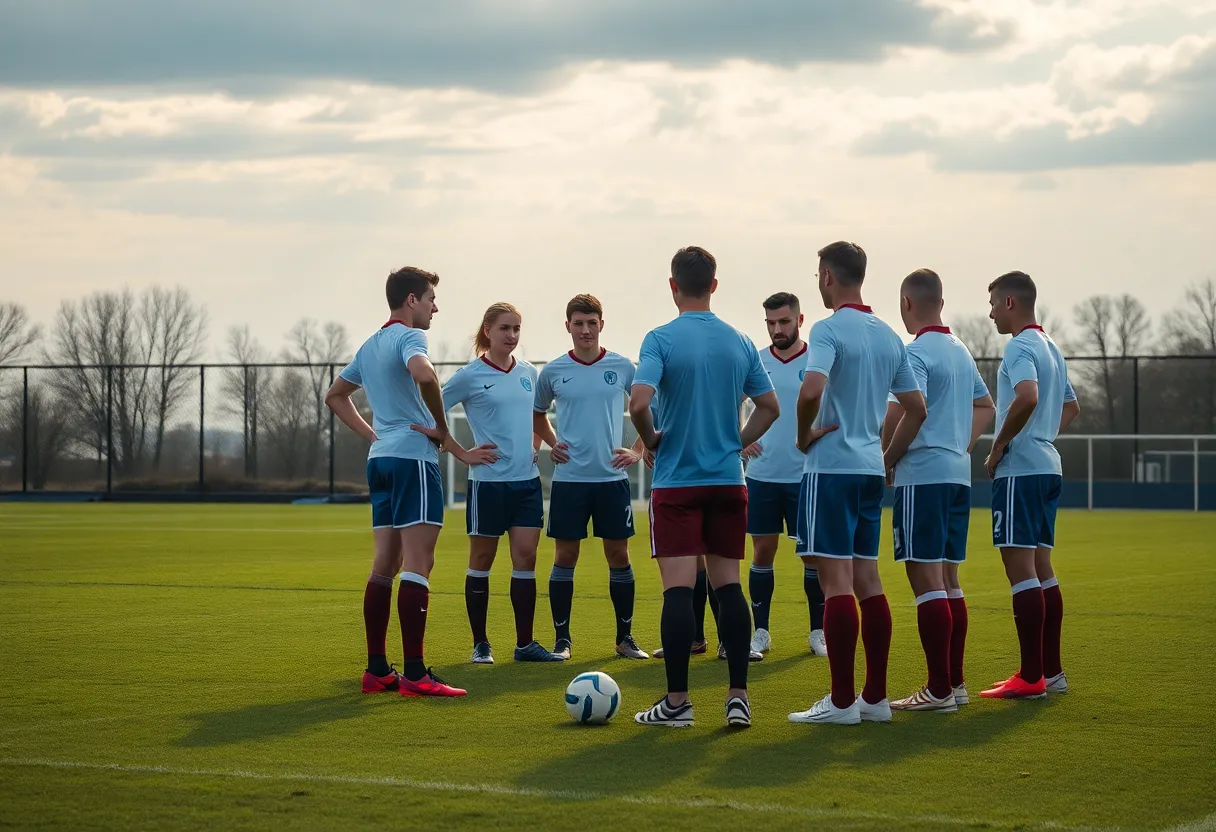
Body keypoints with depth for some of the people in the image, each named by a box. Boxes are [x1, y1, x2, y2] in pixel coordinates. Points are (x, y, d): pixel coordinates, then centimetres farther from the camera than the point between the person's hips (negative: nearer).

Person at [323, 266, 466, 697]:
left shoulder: (370, 345, 19)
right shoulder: (409, 336, -9)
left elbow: (334, 395, 29)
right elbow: (424, 374, -31)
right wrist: (442, 427, -17)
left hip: (381, 458, 9)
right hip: (413, 457, -9)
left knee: (385, 564, 10)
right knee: (418, 565, -10)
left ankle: (377, 670, 11)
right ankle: (415, 674, -14)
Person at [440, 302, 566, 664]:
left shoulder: (528, 373, 10)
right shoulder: (470, 376, -6)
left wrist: (537, 444, 12)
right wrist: (462, 453, -9)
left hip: (527, 481, 5)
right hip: (488, 481, -4)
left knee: (526, 556, 1)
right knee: (482, 559, 4)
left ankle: (525, 643, 7)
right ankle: (480, 644, 11)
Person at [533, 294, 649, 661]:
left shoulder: (621, 367, 1)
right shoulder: (553, 371, 2)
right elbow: (537, 414, 19)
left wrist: (637, 451, 3)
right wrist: (550, 445, 5)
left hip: (612, 476, 0)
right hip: (568, 478, 0)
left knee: (618, 555, 4)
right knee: (565, 555, 1)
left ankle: (625, 637, 13)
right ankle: (562, 639, 8)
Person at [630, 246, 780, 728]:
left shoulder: (662, 339, -9)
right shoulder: (740, 342, 6)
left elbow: (639, 401, -21)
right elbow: (770, 407, 10)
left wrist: (651, 440, -4)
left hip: (677, 482, -4)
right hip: (728, 481, 4)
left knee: (678, 588, -4)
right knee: (728, 585, 8)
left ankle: (677, 701, -3)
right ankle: (738, 697, 5)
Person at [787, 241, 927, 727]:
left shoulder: (829, 330, -11)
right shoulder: (889, 337, 13)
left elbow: (811, 390, -27)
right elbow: (916, 409, 17)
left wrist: (804, 436, -11)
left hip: (831, 467, -8)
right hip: (871, 469, 8)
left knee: (836, 581, -7)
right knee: (867, 579, 11)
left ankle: (842, 701, -7)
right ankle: (875, 697, 12)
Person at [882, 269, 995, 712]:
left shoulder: (915, 352, -12)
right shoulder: (961, 352, 16)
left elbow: (908, 409, -24)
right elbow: (986, 407, 27)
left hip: (922, 475, -9)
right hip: (958, 473, 9)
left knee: (926, 577, -8)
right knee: (948, 578, 14)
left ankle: (939, 690, -10)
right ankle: (955, 682, 17)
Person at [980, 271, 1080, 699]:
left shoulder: (1020, 347, -12)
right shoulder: (1050, 348, 18)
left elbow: (1027, 396, -30)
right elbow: (1070, 406, 30)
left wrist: (999, 446, -18)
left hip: (1018, 471, -10)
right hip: (1047, 466, 10)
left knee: (1021, 569, -8)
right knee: (1041, 570, 12)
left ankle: (1031, 677, -9)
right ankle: (1051, 671, 15)